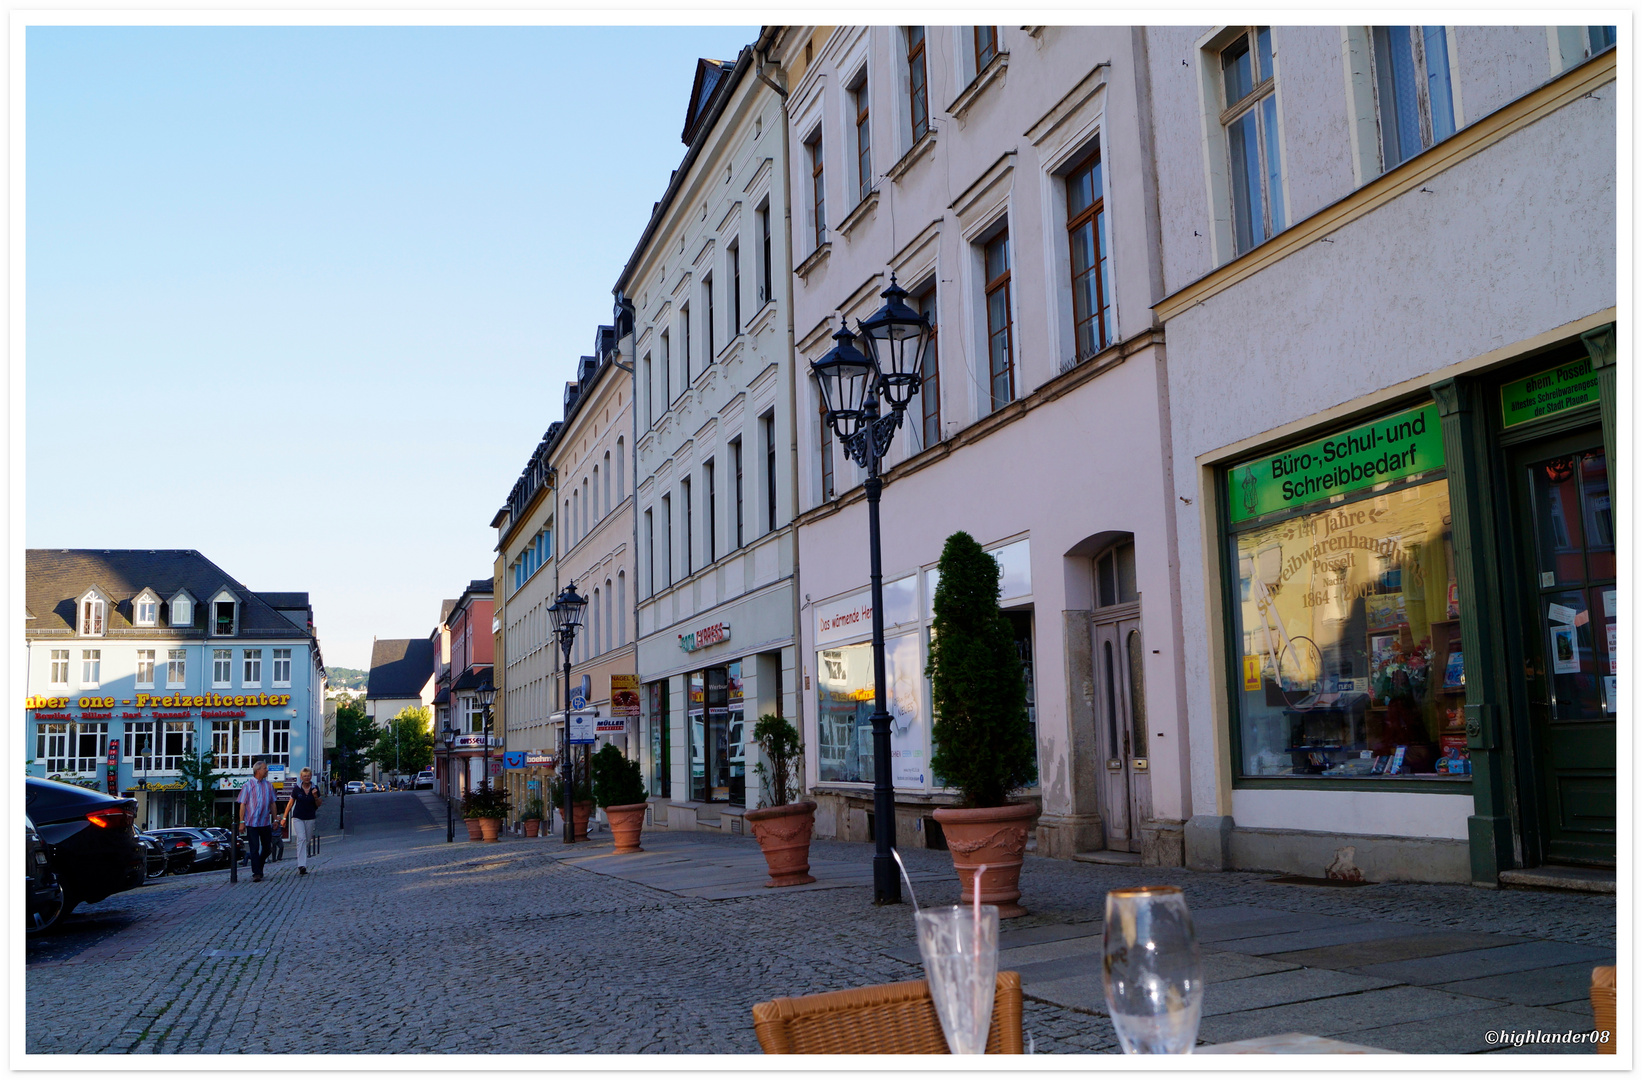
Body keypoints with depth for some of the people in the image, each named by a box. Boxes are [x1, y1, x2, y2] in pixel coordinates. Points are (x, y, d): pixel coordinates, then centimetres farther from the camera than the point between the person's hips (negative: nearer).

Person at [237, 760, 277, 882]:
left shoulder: (269, 785, 10)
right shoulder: (248, 786, -2)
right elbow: (242, 805, -3)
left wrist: (275, 819, 12)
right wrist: (242, 822, -8)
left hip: (265, 823, 4)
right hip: (251, 823, -4)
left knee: (266, 848, 9)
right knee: (254, 849, -6)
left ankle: (259, 868, 27)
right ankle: (256, 873, -5)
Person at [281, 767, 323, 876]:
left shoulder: (315, 788, 3)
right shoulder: (297, 788, -1)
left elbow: (318, 805, 7)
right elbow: (290, 803, 6)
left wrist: (315, 796, -12)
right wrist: (284, 817, 4)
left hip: (310, 818, 2)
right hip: (297, 817, -2)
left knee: (306, 842, 6)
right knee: (301, 838, -20)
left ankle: (302, 867, 17)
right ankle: (301, 865, -28)